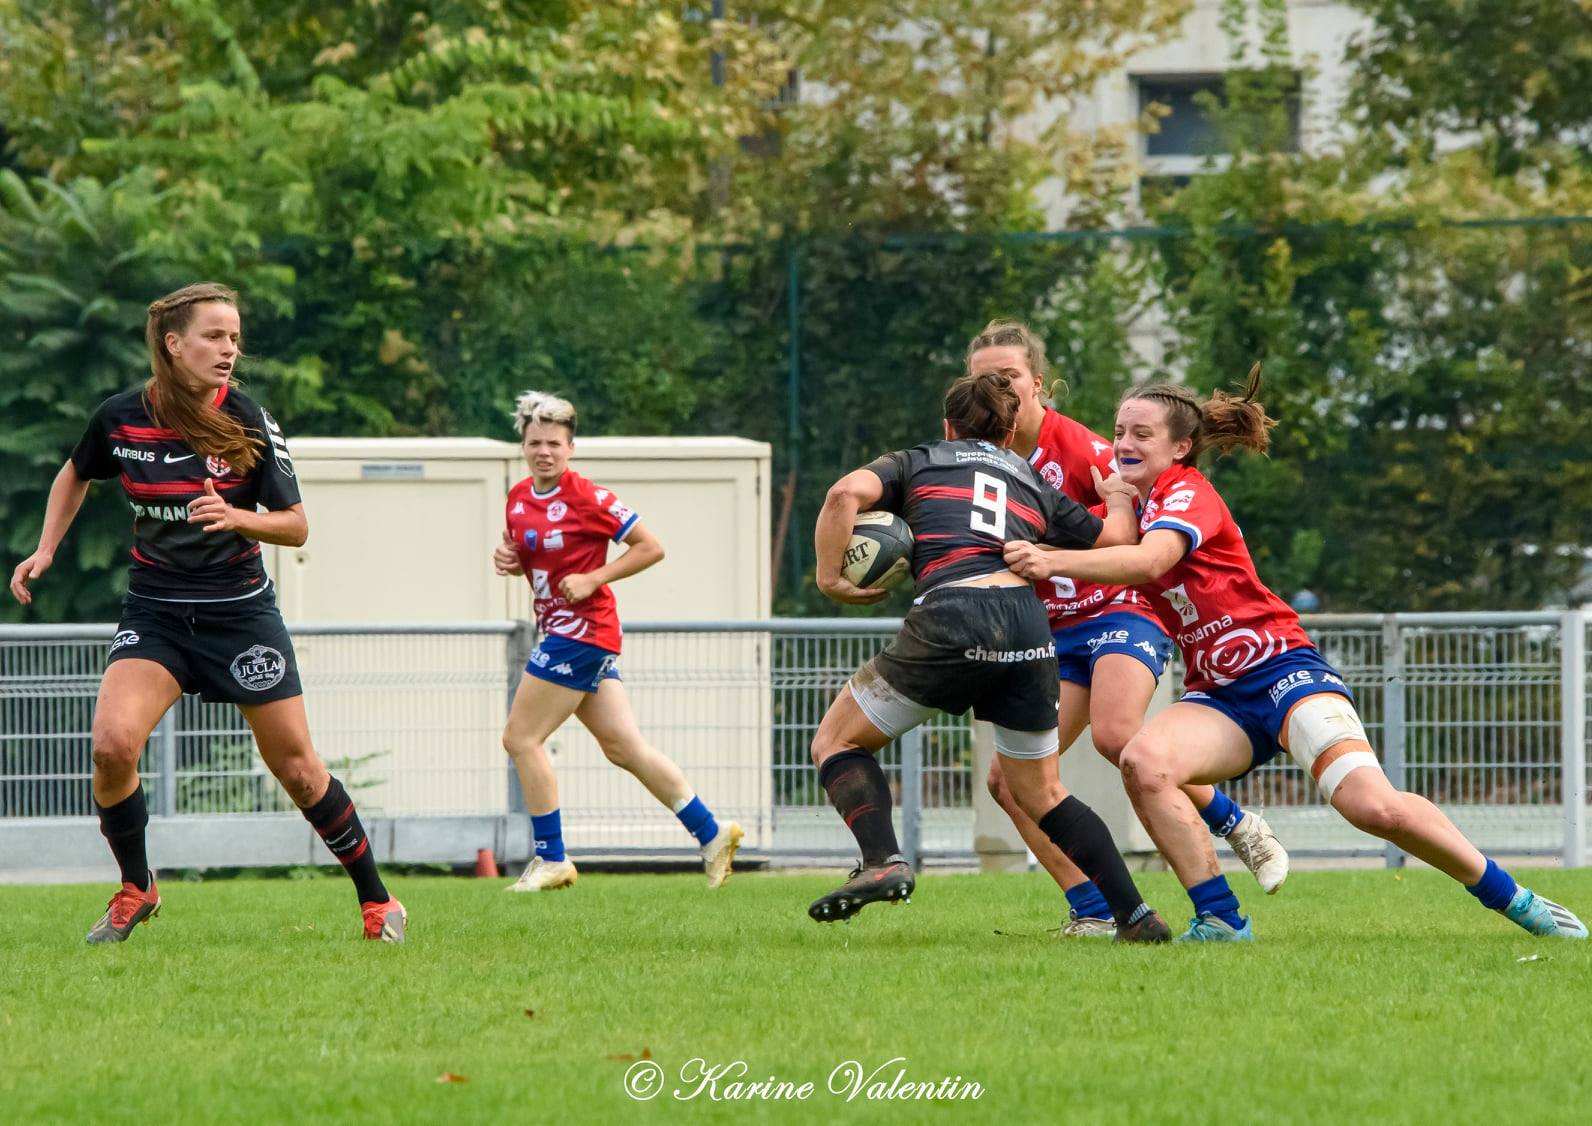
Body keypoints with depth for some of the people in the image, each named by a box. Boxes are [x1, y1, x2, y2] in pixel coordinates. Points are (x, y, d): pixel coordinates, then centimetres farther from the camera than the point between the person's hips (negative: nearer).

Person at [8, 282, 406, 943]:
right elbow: (76, 475, 16)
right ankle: (135, 890, 3)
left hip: (240, 610, -1)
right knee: (111, 744, -21)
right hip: (154, 612, 1)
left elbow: (296, 526, -5)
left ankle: (376, 900, 21)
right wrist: (44, 552, 7)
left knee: (297, 769, 3)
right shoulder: (121, 418, -7)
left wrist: (235, 516, -23)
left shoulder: (248, 422, -11)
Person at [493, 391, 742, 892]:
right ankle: (710, 833, 14)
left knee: (521, 738, -7)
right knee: (624, 747, 9)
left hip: (582, 630, -8)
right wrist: (507, 559, 1)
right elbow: (523, 555, 25)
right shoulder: (518, 499, 9)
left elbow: (651, 547, -8)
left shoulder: (588, 498, -13)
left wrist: (592, 579, -15)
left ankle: (551, 859, 0)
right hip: (560, 631, 8)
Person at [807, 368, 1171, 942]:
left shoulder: (916, 463, 21)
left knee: (836, 740, 13)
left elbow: (848, 492, 1)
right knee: (1041, 793, 20)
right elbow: (1116, 536, 33)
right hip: (1029, 626, 4)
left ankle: (883, 861, -11)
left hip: (951, 617, -4)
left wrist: (830, 576, 8)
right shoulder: (1033, 484, 29)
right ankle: (1136, 916, 11)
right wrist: (1120, 490, 54)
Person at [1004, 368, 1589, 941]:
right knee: (1142, 761, -26)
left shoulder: (1186, 492, -11)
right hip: (1217, 696, 7)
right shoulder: (1134, 503, 15)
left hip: (1280, 668, -7)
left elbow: (1150, 560, -30)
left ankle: (1514, 900, -3)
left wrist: (1053, 562, -40)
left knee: (1374, 806, -22)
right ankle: (1217, 921, -20)